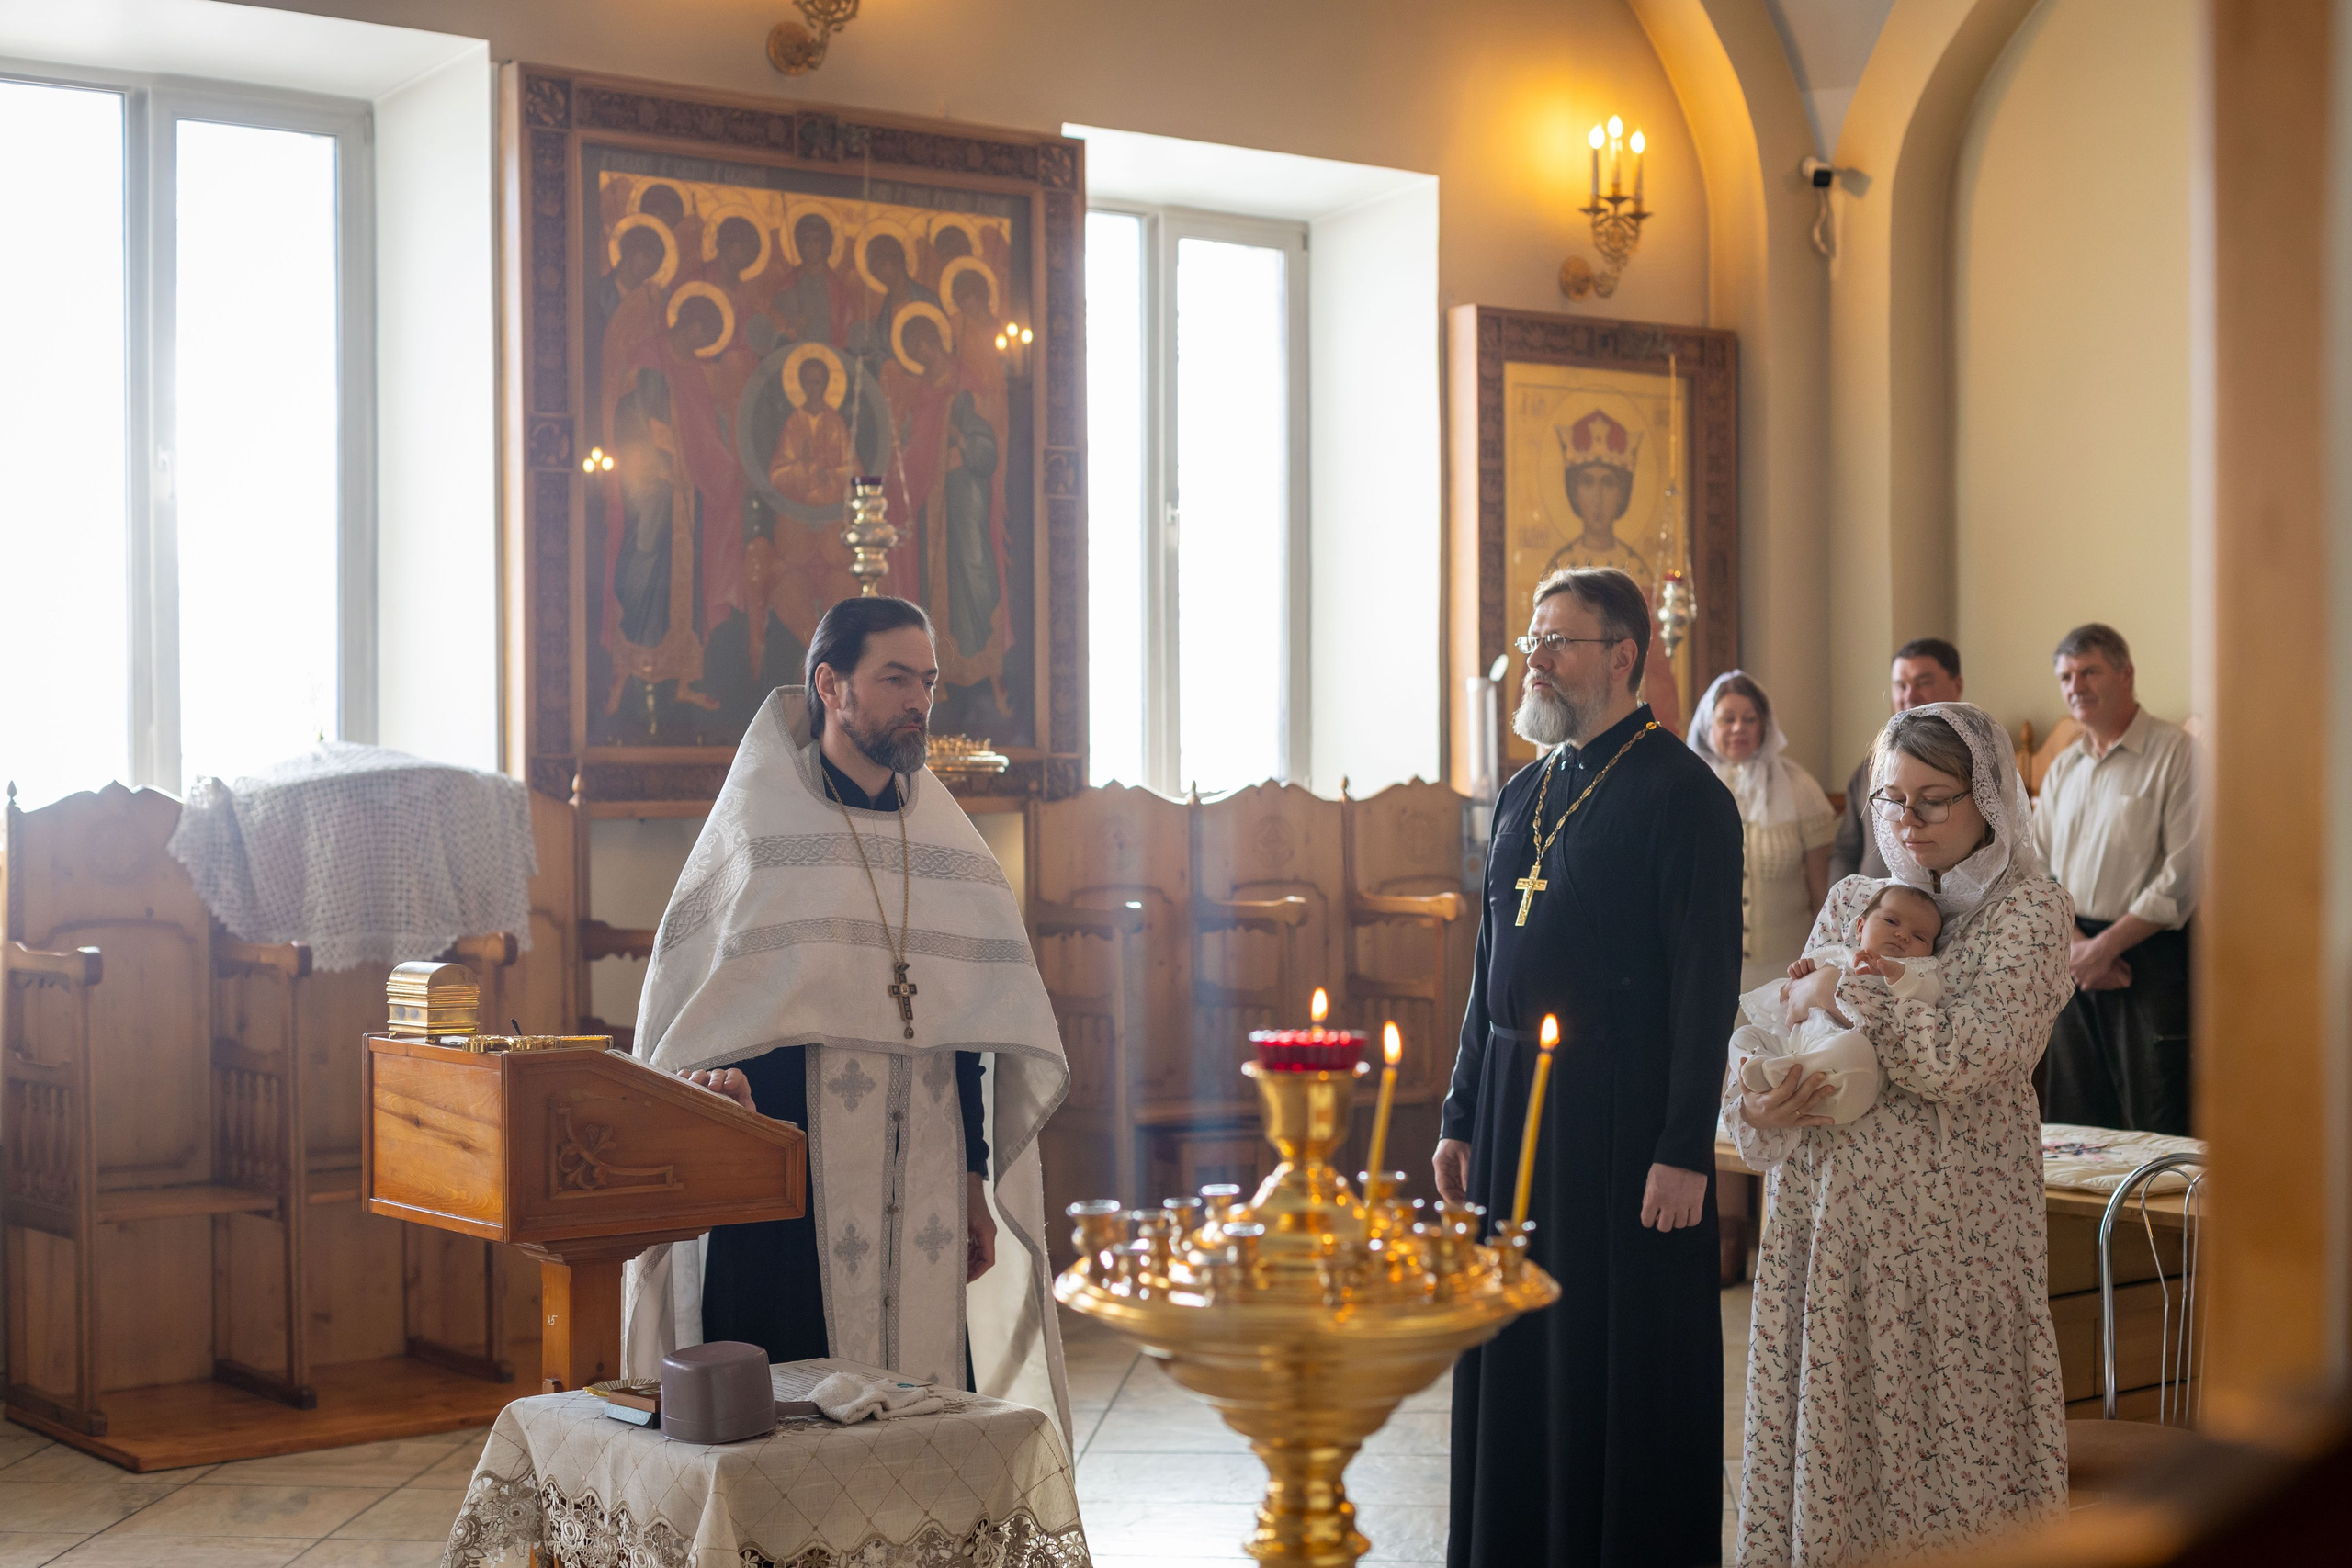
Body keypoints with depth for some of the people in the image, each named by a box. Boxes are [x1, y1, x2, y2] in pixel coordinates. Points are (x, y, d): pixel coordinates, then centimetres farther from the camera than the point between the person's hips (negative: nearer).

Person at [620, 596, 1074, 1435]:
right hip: (787, 1186, -4)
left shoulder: (942, 837, 12)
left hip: (920, 1200, 4)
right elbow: (686, 1000, -2)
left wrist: (973, 1180, 11)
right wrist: (712, 1083, -23)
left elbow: (962, 1022, 13)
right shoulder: (757, 824, 0)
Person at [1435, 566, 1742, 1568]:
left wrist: (1685, 1149, -17)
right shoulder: (1526, 794, 14)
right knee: (1517, 1361, 11)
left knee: (1626, 1362, 1)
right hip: (1515, 1100, 7)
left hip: (1622, 1110, -7)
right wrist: (1462, 1115, 15)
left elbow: (1707, 984, -13)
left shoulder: (1682, 795, -8)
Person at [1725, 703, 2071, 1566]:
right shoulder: (1852, 899, 14)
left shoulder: (2030, 911, -2)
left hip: (1947, 1231, -4)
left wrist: (1844, 987, -9)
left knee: (1947, 1451, -1)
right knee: (1823, 1441, 6)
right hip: (1825, 1219, 5)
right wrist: (1754, 1107, -7)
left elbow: (1964, 1053, -17)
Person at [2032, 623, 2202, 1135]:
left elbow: (2183, 874, -12)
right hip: (2075, 959, 6)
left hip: (2150, 959, -6)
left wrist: (2106, 946, -10)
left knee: (2155, 1127, -5)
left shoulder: (2175, 753, -5)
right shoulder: (2061, 769, 15)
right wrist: (2075, 944, -4)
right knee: (2073, 1129, 8)